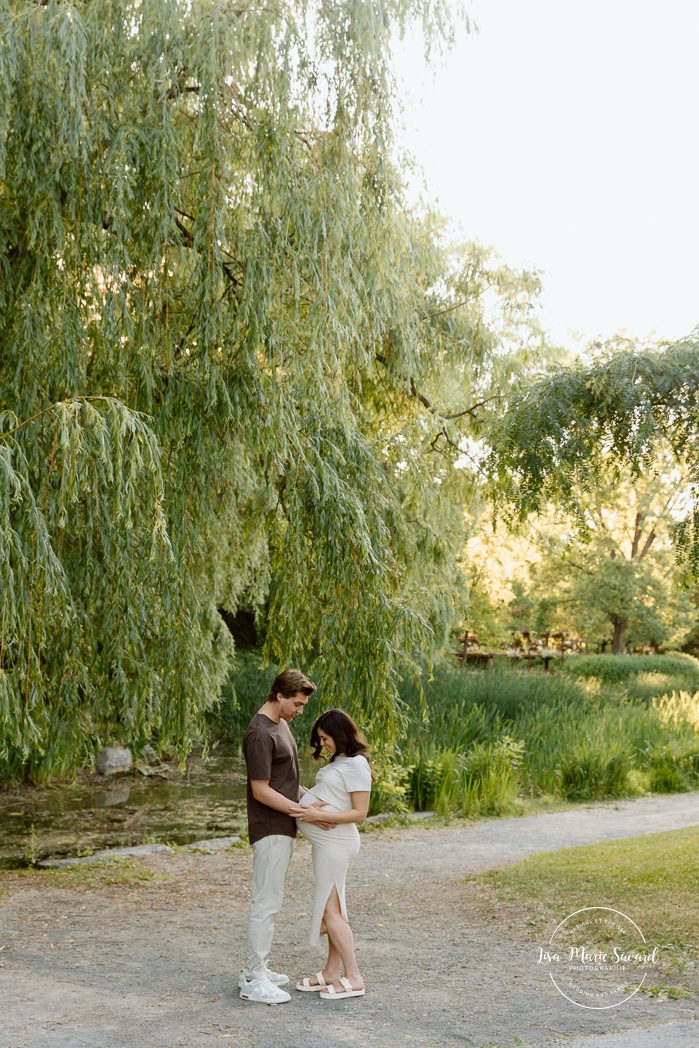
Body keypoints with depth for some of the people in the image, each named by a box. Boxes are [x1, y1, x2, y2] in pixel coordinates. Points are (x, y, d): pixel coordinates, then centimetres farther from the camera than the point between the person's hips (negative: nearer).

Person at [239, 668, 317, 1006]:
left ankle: (255, 969, 23)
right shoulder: (260, 734, -21)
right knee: (266, 902, -6)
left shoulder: (280, 724, 11)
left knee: (269, 900, 15)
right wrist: (306, 812, -21)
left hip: (283, 829, 10)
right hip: (270, 830, -10)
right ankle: (253, 981, 0)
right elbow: (261, 791, -21)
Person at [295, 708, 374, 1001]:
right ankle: (332, 973, 21)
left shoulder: (357, 765, -16)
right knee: (331, 908, 13)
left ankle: (353, 978, 0)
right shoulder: (339, 761, 14)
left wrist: (320, 815, -24)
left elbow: (359, 813, -19)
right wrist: (304, 793, 5)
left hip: (335, 842, -10)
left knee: (330, 910, -6)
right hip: (326, 842, 10)